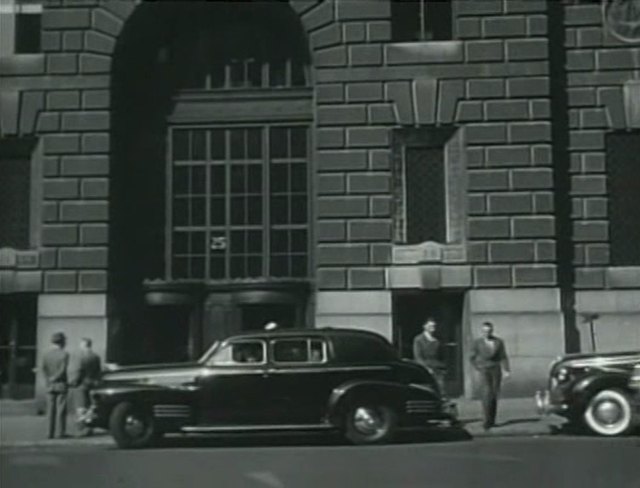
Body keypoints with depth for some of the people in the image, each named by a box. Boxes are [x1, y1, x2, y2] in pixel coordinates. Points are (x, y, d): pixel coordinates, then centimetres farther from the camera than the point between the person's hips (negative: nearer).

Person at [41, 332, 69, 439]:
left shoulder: (46, 354, 5)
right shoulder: (64, 354, -9)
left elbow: (43, 369, -4)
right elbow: (62, 370, -16)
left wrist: (49, 380, -7)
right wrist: (54, 378, -5)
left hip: (50, 386, 4)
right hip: (61, 385, -4)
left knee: (51, 410, 8)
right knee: (61, 409, 1)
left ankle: (50, 433, 6)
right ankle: (61, 432, 1)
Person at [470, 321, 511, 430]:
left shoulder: (499, 342, 5)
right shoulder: (477, 342, 1)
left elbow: (503, 357, 4)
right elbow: (473, 357, 8)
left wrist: (506, 370, -7)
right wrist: (479, 369, 0)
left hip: (496, 370, 2)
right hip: (484, 371, -2)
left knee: (494, 396, 4)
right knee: (486, 394, -16)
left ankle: (492, 420, 15)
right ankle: (487, 421, -19)